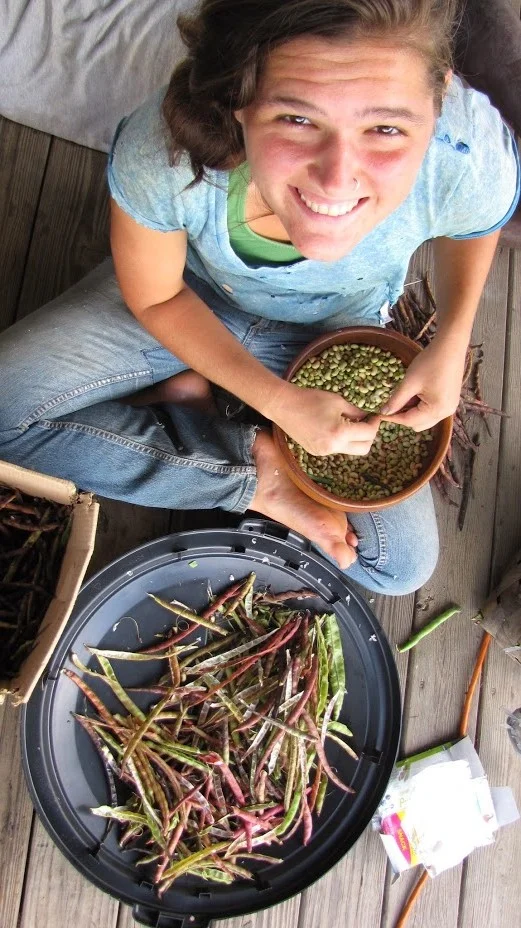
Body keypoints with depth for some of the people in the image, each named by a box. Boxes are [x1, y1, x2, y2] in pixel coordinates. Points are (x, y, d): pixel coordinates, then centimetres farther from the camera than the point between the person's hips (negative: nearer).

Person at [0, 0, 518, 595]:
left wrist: (451, 343, -19)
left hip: (336, 328, 1)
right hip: (187, 303, 0)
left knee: (402, 566, -1)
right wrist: (280, 402, -24)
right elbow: (154, 298, -16)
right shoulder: (160, 149, -37)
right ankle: (257, 468, -6)